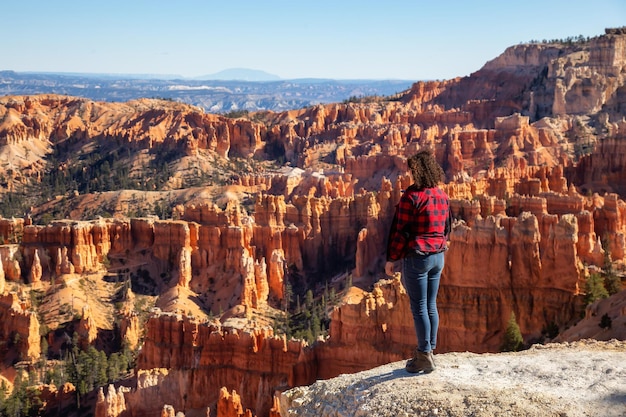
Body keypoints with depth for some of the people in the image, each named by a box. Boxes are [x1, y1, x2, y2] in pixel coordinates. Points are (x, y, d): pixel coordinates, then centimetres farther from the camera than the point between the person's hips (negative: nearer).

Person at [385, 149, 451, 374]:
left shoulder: (412, 195, -16)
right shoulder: (442, 195, 7)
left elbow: (401, 230, -15)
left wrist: (391, 258, -7)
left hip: (416, 256, -7)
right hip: (438, 256, 7)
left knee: (419, 308, -1)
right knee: (431, 305, 14)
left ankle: (424, 356, 3)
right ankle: (429, 351, 22)